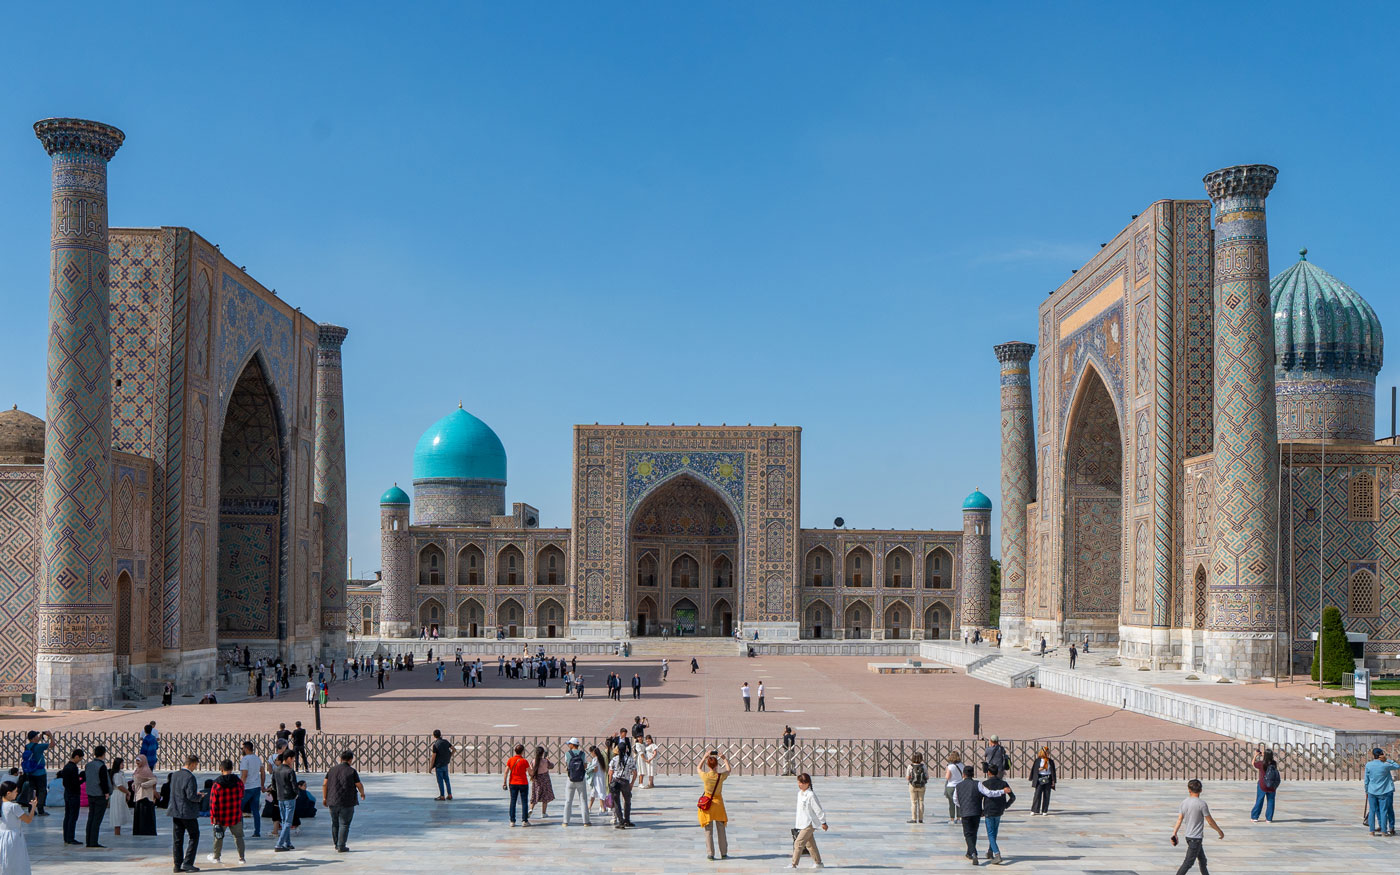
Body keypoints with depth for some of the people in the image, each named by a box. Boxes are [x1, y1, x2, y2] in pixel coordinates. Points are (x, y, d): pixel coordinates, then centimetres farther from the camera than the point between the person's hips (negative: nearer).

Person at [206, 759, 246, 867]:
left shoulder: (216, 784, -12)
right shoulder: (238, 781, -6)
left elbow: (213, 803, -11)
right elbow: (241, 796, 11)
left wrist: (214, 817, -6)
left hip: (221, 817, -1)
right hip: (236, 816, 1)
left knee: (218, 837, 17)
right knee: (238, 836, 10)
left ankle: (216, 857, 32)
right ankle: (241, 858, 6)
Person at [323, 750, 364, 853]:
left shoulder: (332, 769, 6)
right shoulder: (351, 771, -8)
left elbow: (324, 784, 4)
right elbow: (359, 786, -4)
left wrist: (324, 798, 12)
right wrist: (362, 794, 16)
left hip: (333, 802, 5)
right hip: (347, 802, -5)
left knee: (335, 823, 18)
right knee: (344, 824, 1)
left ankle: (336, 844, 28)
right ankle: (341, 847, 0)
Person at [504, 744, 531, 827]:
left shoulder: (510, 760, -2)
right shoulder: (524, 761, -11)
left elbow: (506, 772, -4)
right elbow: (530, 773, -6)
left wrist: (504, 782, 1)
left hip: (513, 783, 3)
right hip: (523, 783, -3)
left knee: (513, 802, 7)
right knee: (524, 802, 4)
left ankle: (512, 821, 5)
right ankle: (525, 821, 3)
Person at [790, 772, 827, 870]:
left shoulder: (811, 795, -19)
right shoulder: (800, 793, 8)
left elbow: (818, 809, -14)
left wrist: (823, 822, -8)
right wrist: (797, 823, 23)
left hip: (809, 824, -9)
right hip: (802, 824, 9)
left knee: (798, 843, -11)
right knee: (810, 844, 15)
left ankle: (794, 864, -7)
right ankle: (818, 863, 26)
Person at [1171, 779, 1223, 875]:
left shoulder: (1184, 802, 1)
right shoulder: (1201, 803, -16)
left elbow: (1179, 819, 1)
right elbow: (1210, 821, -9)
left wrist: (1174, 834, 6)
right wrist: (1219, 831, 6)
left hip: (1188, 836, 7)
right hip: (1196, 838, -7)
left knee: (1203, 860, 19)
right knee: (1188, 863, -5)